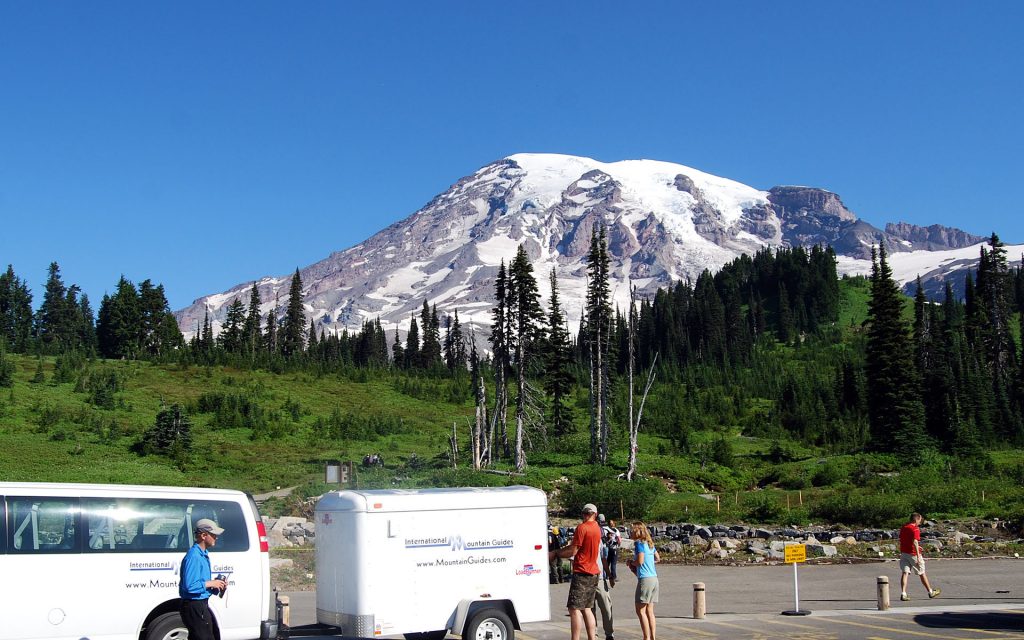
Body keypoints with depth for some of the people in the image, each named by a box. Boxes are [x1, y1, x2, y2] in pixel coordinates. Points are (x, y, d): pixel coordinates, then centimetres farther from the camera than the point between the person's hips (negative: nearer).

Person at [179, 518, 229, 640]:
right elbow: (189, 586, -29)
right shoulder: (194, 556, -21)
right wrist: (210, 583, -17)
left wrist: (216, 584, 6)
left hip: (201, 605, 11)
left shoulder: (203, 554, 12)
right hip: (194, 606, -11)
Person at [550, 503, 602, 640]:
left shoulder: (582, 527, -13)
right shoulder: (597, 528, 11)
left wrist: (554, 554, -5)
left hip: (581, 573, -8)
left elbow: (572, 551, -14)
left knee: (574, 608, -8)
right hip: (593, 573, 8)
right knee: (586, 609, 13)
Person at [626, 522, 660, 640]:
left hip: (645, 579, -8)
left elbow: (640, 561, -19)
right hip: (654, 578, 8)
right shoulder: (650, 543, 14)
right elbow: (658, 558, 21)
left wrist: (631, 562, 0)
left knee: (640, 610, -3)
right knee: (649, 611, 12)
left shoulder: (639, 543, -10)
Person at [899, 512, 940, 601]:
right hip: (913, 554, -6)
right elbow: (915, 542, -24)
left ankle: (903, 594, -15)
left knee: (905, 573, -2)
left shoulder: (903, 528, 10)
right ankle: (931, 592, 25)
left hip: (903, 553, 6)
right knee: (922, 573, 10)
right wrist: (918, 556, -27)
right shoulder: (915, 529, -13)